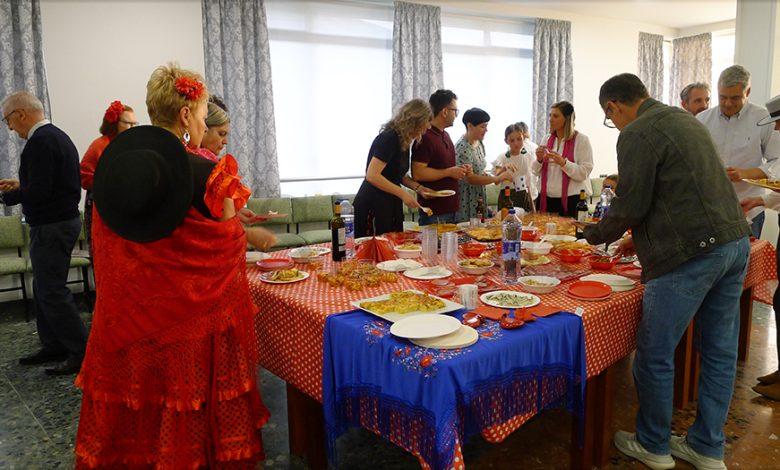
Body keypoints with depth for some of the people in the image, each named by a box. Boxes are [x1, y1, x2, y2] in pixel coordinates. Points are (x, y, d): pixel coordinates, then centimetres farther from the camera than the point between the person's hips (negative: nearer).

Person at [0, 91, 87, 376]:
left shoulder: (40, 141, -18)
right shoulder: (57, 135, 14)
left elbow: (38, 192, -24)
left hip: (50, 228, -10)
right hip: (65, 219, 10)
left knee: (52, 292, -5)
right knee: (44, 288, 17)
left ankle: (82, 353, 1)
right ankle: (53, 347, 25)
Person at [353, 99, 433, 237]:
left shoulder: (404, 141, 10)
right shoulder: (389, 138, -18)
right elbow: (372, 175, -25)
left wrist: (418, 187, 2)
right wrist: (403, 193, -23)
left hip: (391, 204, 9)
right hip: (373, 205, -9)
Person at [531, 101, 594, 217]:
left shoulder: (581, 140, -4)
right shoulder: (547, 139, 10)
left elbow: (584, 173, -12)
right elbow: (536, 172, 12)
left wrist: (563, 163, -24)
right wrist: (539, 160, -8)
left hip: (571, 200, -4)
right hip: (545, 198, 4)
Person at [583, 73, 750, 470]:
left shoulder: (637, 133, -10)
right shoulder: (685, 120, 19)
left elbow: (630, 206, -13)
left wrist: (595, 235, 5)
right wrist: (643, 238, 26)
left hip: (689, 255, -10)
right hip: (734, 242, 10)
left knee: (654, 356, 5)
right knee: (720, 352, 15)